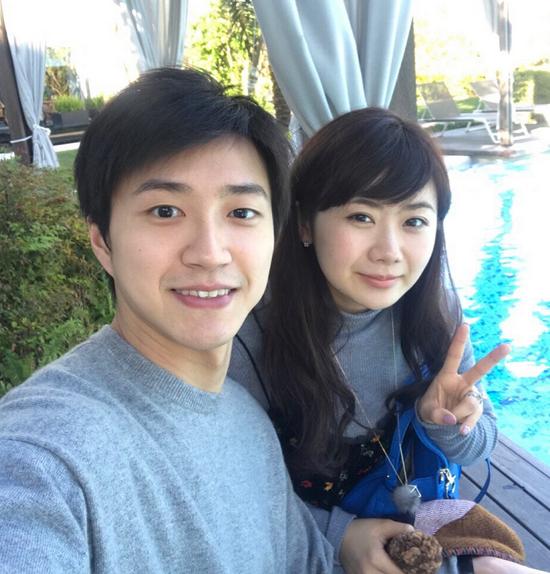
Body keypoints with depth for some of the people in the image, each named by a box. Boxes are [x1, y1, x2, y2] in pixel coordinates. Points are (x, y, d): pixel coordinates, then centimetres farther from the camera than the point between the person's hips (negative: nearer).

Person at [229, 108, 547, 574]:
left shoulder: (434, 304, -12)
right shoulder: (252, 334, -25)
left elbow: (479, 445, -2)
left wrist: (443, 423, -21)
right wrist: (335, 533, -22)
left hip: (416, 528, 4)